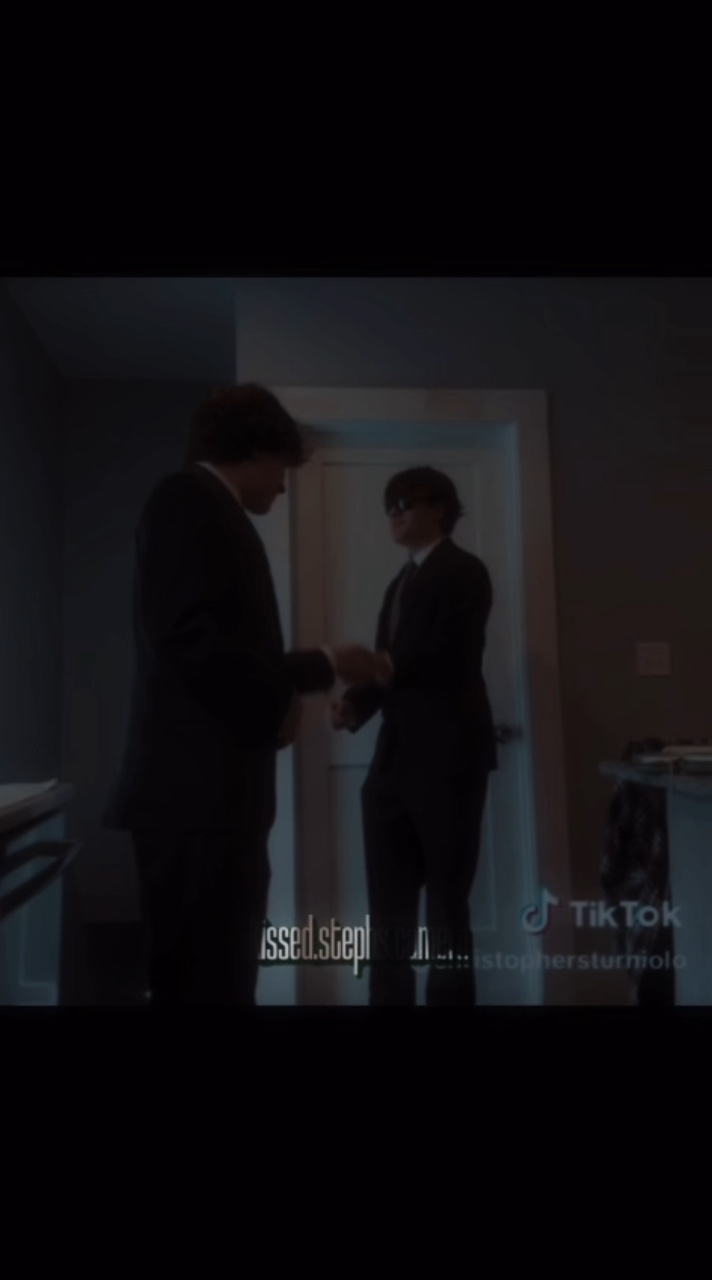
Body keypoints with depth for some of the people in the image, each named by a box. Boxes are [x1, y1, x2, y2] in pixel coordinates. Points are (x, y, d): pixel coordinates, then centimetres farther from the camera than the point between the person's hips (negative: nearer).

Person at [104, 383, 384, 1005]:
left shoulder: (215, 513, 19)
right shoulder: (188, 499, -8)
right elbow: (187, 636, -20)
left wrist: (325, 664, 24)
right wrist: (277, 703, -9)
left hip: (216, 795, 10)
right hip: (195, 794, -10)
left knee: (220, 978, 16)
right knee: (204, 982, -1)